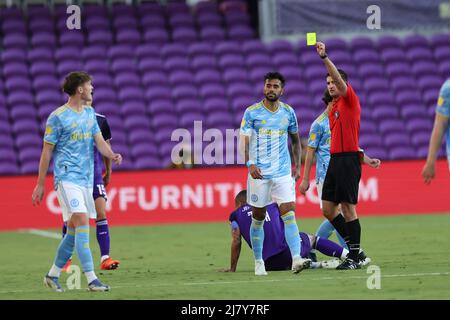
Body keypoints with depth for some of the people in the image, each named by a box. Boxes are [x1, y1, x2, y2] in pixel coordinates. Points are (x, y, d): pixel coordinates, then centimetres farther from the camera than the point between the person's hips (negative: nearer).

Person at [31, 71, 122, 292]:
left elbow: (99, 142, 10)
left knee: (74, 230, 8)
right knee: (82, 222, -17)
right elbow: (47, 152, -2)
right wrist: (40, 184, -2)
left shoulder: (90, 114, 15)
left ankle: (53, 275, 22)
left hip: (86, 178, 7)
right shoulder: (57, 117, -6)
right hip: (67, 176, -7)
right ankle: (91, 279, -20)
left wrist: (112, 155, -13)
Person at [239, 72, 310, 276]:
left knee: (289, 214, -13)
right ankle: (258, 262, 17)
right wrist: (250, 164, -20)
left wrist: (297, 166, 9)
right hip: (259, 172, -1)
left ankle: (296, 259, -22)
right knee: (258, 218, 5)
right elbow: (244, 140, -4)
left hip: (283, 172, 1)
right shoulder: (251, 112, -1)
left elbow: (295, 140, 18)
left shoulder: (288, 112, 7)